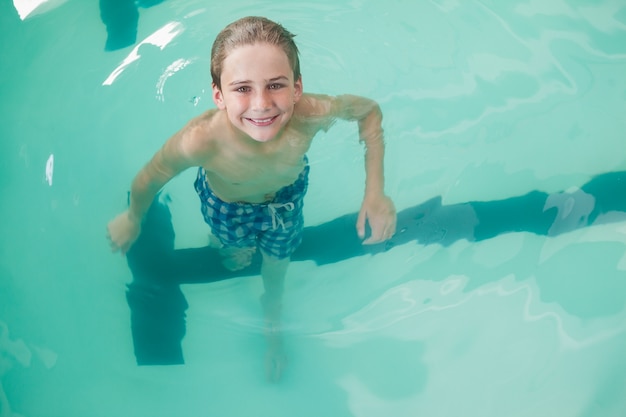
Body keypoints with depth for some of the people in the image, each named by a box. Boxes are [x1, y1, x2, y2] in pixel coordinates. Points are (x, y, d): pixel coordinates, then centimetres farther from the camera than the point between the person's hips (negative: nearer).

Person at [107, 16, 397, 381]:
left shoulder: (312, 114, -43)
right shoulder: (199, 141, -47)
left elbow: (369, 109, -20)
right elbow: (149, 179, -25)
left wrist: (376, 192, -27)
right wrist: (132, 221, -4)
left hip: (287, 194, 2)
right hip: (226, 204, -1)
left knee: (277, 265, 27)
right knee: (237, 252, 30)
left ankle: (273, 325, 60)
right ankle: (231, 245, 69)